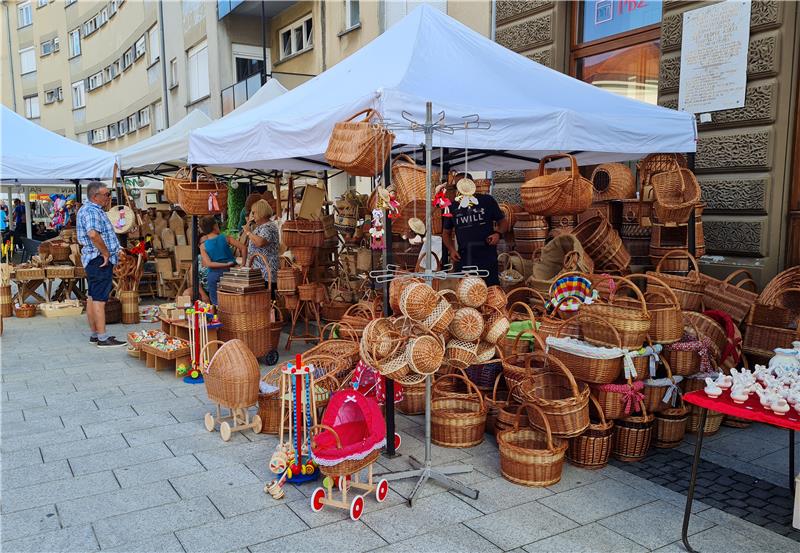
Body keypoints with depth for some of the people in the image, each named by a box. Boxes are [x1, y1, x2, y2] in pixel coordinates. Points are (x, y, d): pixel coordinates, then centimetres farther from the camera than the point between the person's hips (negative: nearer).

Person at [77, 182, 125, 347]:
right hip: (100, 260, -11)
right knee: (99, 298, -9)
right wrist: (105, 253, -21)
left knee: (92, 297, 13)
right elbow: (93, 234, -32)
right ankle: (103, 338, -8)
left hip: (95, 260, 11)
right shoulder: (92, 211, -15)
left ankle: (95, 334, 21)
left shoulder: (94, 210, 18)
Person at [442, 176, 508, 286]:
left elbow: (503, 222, 10)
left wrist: (498, 233, -11)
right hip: (463, 259, 2)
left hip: (487, 257, -2)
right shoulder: (453, 207, 10)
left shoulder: (487, 201, 4)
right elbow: (446, 233, 18)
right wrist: (451, 250, 2)